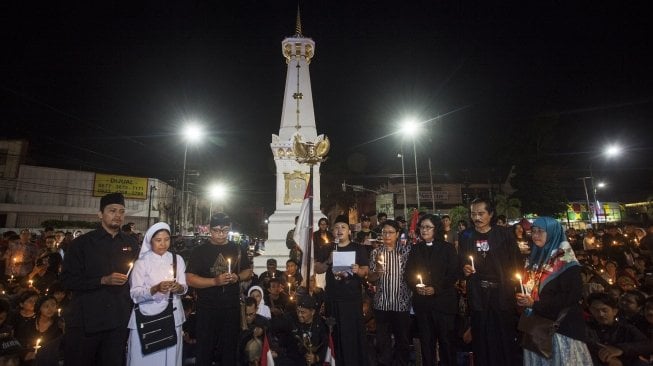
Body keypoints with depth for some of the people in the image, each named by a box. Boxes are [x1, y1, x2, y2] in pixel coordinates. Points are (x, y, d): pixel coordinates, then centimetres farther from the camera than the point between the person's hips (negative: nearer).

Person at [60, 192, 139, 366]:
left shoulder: (131, 244, 8)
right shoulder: (82, 243, 0)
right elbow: (68, 280, -5)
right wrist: (103, 280, -15)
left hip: (118, 320, 2)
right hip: (85, 319, -2)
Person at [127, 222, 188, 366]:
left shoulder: (177, 259, 6)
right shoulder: (142, 262, -1)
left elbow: (184, 288, 3)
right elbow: (135, 294, -9)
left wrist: (178, 288, -18)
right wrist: (156, 289, -25)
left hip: (172, 316, 2)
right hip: (147, 317, -2)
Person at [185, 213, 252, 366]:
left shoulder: (238, 249, 3)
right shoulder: (200, 250, -6)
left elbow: (248, 271, 12)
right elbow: (190, 278, -11)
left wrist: (238, 277, -10)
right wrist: (215, 281, -23)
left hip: (232, 307, 3)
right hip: (207, 308, -2)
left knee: (229, 347, 16)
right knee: (205, 348, 11)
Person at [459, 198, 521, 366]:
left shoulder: (503, 234, 1)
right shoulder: (466, 238, 7)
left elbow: (516, 262, -1)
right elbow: (460, 264, 11)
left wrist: (512, 286, -9)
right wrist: (464, 269, -9)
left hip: (502, 295, -1)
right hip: (478, 297, 2)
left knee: (506, 339, 4)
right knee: (482, 340, 6)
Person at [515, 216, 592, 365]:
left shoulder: (565, 260, -12)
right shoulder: (536, 258, 9)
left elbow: (572, 296, -18)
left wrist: (535, 304, -19)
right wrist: (524, 299, -3)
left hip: (561, 326, -6)